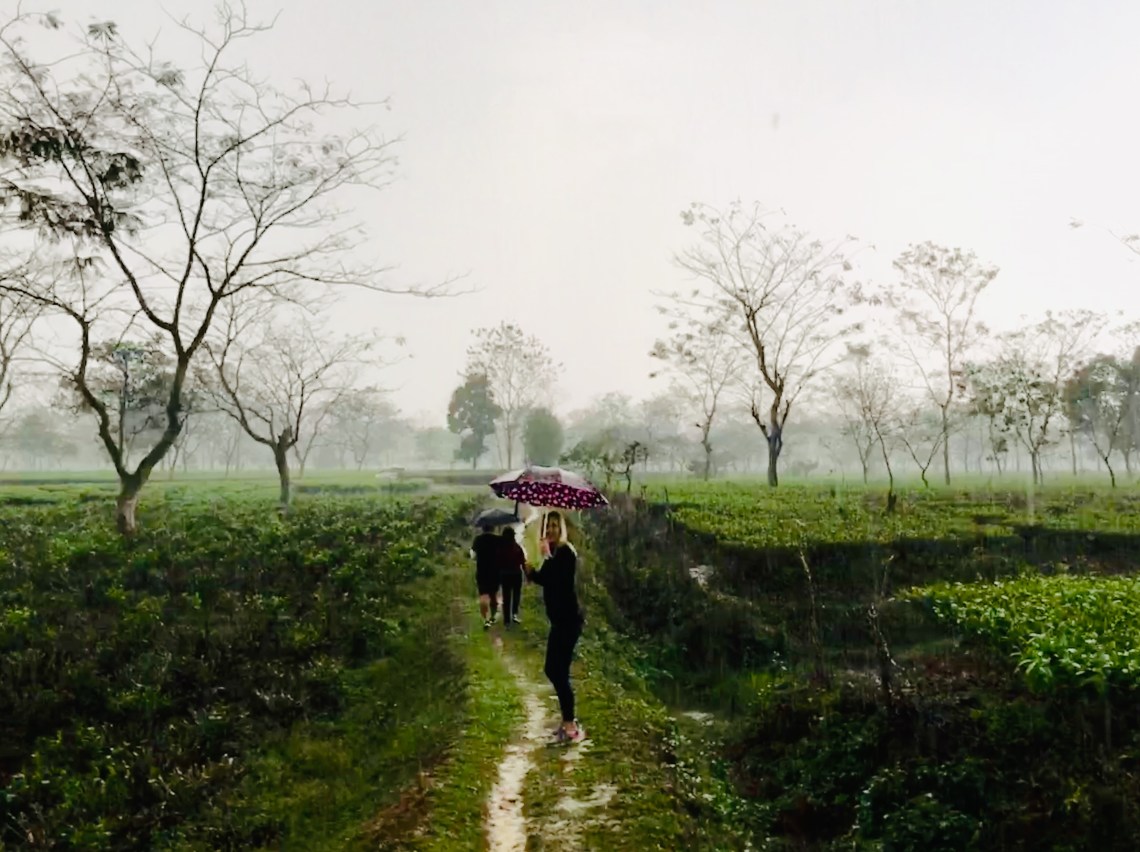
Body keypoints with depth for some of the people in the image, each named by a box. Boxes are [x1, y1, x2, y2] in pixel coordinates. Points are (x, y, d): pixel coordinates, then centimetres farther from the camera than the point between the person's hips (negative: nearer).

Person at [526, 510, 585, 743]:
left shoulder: (565, 552, -14)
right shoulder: (555, 552, 12)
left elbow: (557, 580, -26)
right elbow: (546, 580, 17)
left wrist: (547, 556, -24)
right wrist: (532, 573, 0)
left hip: (568, 619, -10)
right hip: (560, 619, 10)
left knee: (559, 671, -9)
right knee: (553, 670, 15)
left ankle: (571, 726, -2)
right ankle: (568, 720, 25)